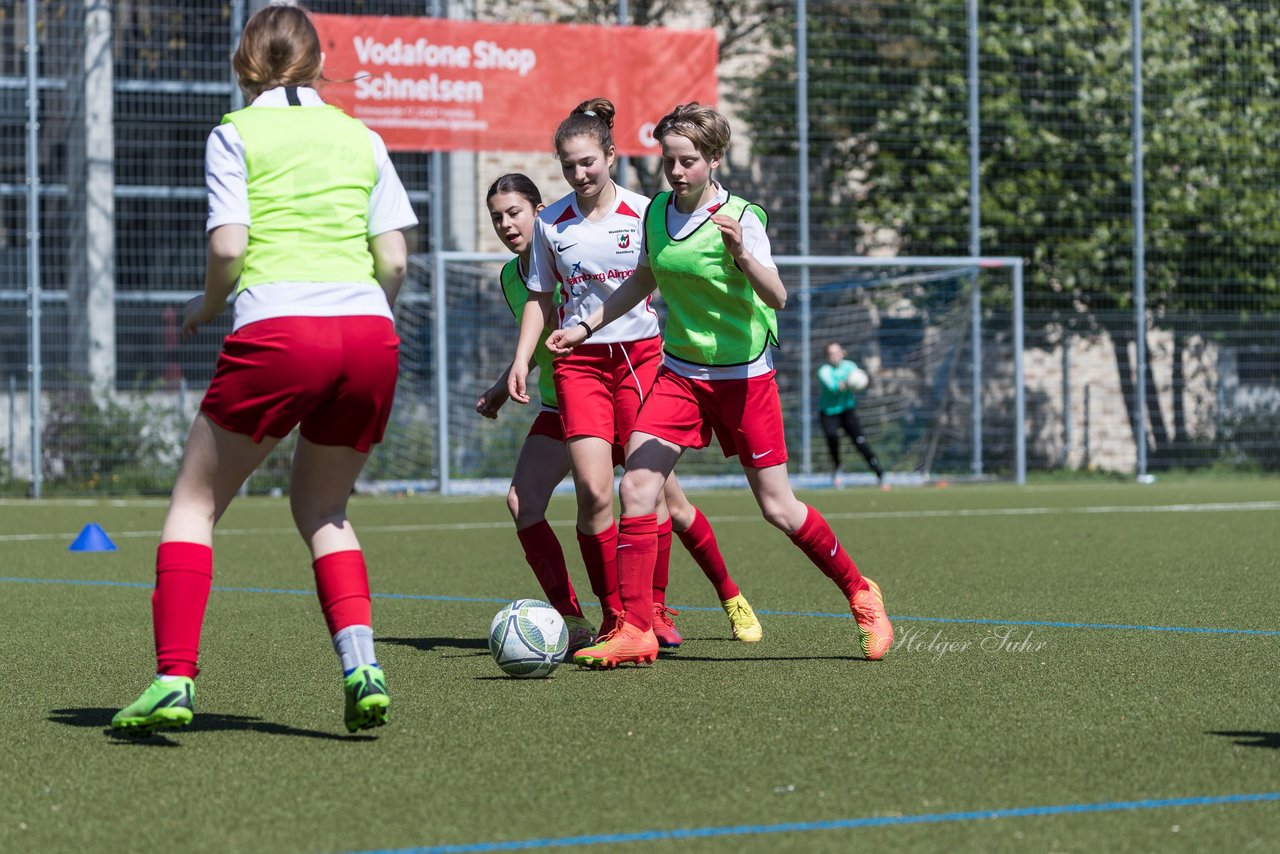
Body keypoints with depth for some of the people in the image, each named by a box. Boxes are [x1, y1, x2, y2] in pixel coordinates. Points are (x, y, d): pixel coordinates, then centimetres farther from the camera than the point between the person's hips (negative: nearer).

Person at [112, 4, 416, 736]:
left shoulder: (236, 134, 7)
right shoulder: (361, 137, 17)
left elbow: (229, 245, -3)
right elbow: (394, 259, 10)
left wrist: (208, 306, 15)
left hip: (278, 330, -4)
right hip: (369, 334, 4)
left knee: (195, 504, 10)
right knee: (320, 506, 21)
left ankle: (175, 679, -4)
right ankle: (361, 663, 0)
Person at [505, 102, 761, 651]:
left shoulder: (645, 214, 0)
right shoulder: (551, 224, 6)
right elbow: (540, 298, 15)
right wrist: (522, 359, 3)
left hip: (641, 355, -1)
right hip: (579, 362, 1)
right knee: (592, 491, -12)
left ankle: (653, 610, 11)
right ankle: (613, 616, -2)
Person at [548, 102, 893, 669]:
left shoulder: (740, 218, -16)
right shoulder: (657, 213, 1)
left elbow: (776, 297, -27)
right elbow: (642, 281, 19)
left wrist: (741, 255, -44)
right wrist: (585, 326, 16)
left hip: (743, 376, -5)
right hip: (680, 372, 5)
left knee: (777, 508, 0)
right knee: (636, 486, -13)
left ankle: (860, 594, 23)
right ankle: (634, 631, -9)